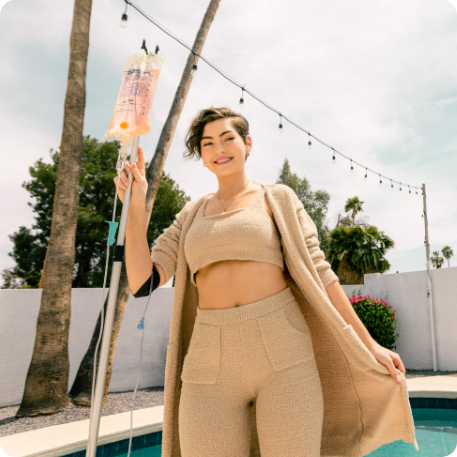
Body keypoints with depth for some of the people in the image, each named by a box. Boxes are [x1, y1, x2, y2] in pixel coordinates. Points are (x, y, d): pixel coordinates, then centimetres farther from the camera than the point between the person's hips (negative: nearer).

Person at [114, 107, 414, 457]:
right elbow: (143, 282, 7)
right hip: (211, 363, 3)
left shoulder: (276, 198, 9)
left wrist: (368, 343, 1)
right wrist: (135, 204, 2)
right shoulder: (192, 215, 16)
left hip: (282, 354, -2)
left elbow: (317, 271, 4)